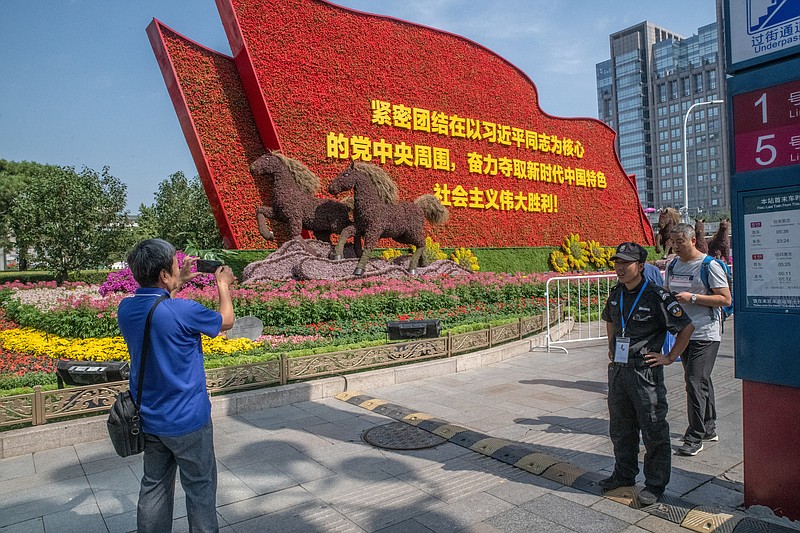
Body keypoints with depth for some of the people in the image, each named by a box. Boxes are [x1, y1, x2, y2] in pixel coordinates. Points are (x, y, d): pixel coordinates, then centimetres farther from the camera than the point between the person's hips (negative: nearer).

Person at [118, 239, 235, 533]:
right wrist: (223, 284, 8)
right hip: (187, 420, -6)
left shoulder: (126, 308, -6)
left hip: (148, 420, 7)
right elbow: (226, 320, -6)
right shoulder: (183, 311, -25)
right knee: (200, 488, 10)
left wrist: (179, 284, 16)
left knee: (154, 485, 20)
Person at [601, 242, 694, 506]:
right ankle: (624, 474, 34)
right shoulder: (616, 294, 6)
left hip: (645, 372, -7)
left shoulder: (656, 296, -14)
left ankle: (655, 484, 20)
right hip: (617, 370, 7)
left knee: (654, 430, 5)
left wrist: (670, 357, -9)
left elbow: (686, 327, -9)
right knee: (620, 427, 18)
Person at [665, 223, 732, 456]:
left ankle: (695, 437, 1)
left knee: (695, 383, -9)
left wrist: (692, 297, -19)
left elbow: (726, 299, -13)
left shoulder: (709, 266, -10)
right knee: (701, 382, 17)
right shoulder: (672, 265, 11)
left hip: (705, 335, -7)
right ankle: (709, 429, 31)